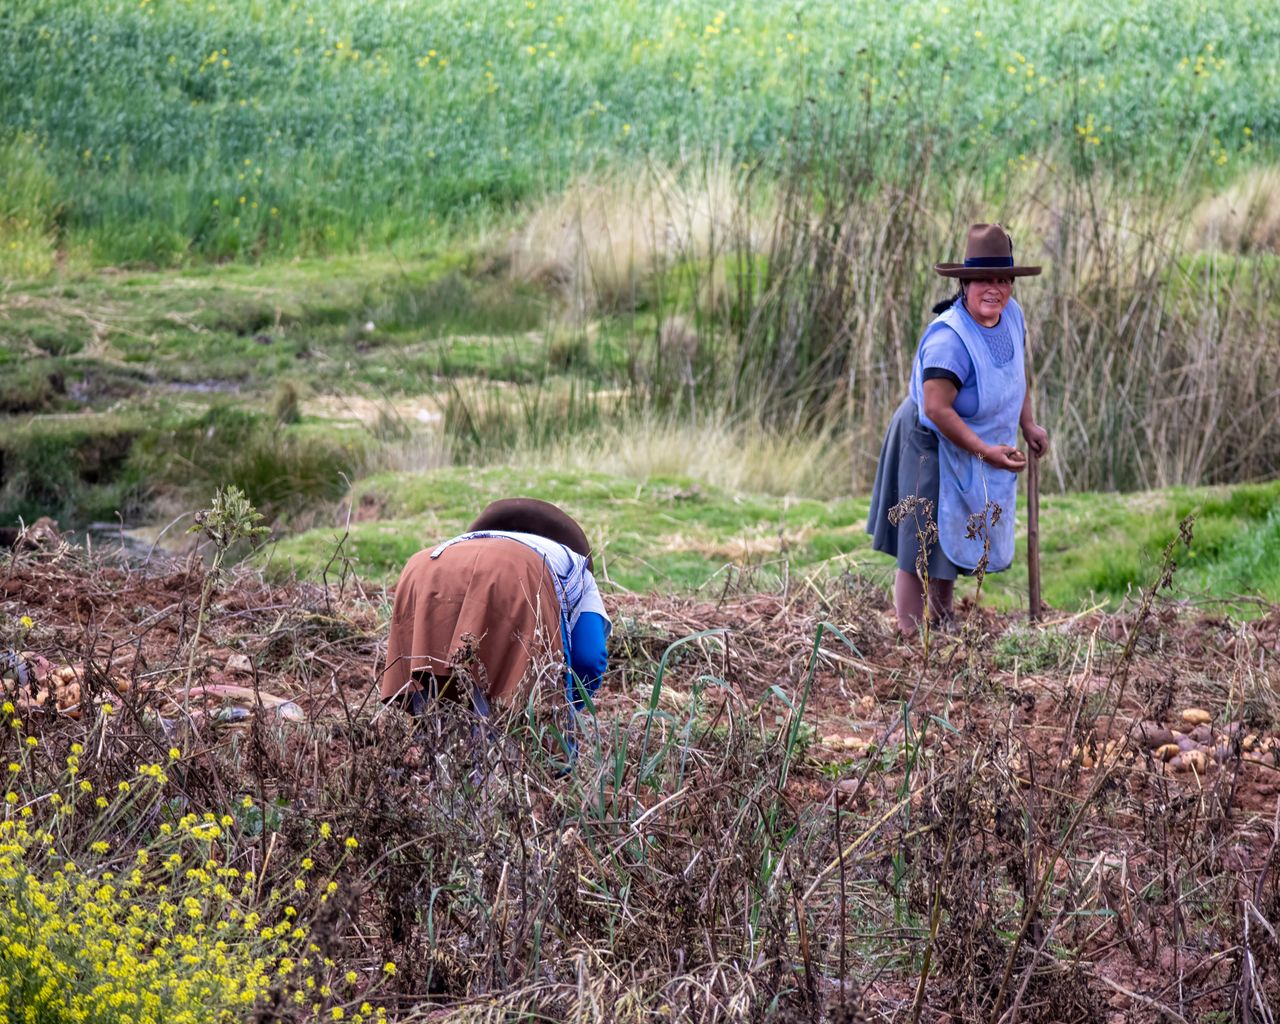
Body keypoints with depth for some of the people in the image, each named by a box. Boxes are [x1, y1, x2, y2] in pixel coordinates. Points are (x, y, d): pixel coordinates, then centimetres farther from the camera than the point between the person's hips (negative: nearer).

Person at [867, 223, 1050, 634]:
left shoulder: (1012, 315, -5)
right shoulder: (949, 338, -32)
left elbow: (1017, 370, 15)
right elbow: (937, 408, -32)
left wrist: (1028, 425, 10)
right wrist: (986, 452, -28)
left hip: (974, 452, 9)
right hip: (932, 447, -9)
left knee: (953, 543, 22)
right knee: (921, 552, -2)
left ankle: (943, 628, 38)